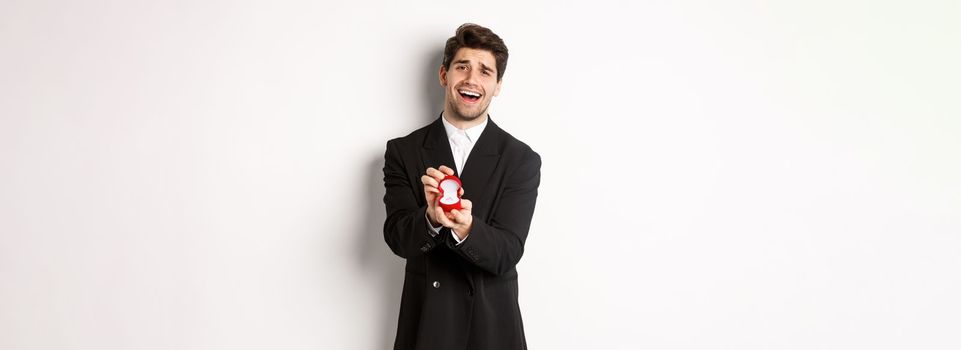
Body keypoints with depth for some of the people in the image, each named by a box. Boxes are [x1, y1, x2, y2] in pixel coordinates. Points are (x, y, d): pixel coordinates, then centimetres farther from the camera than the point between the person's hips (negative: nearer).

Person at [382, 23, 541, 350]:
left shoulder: (522, 160, -6)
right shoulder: (403, 151, -3)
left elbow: (507, 254, -12)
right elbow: (397, 238, -10)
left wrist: (465, 227, -31)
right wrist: (431, 217, -30)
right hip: (424, 323, 0)